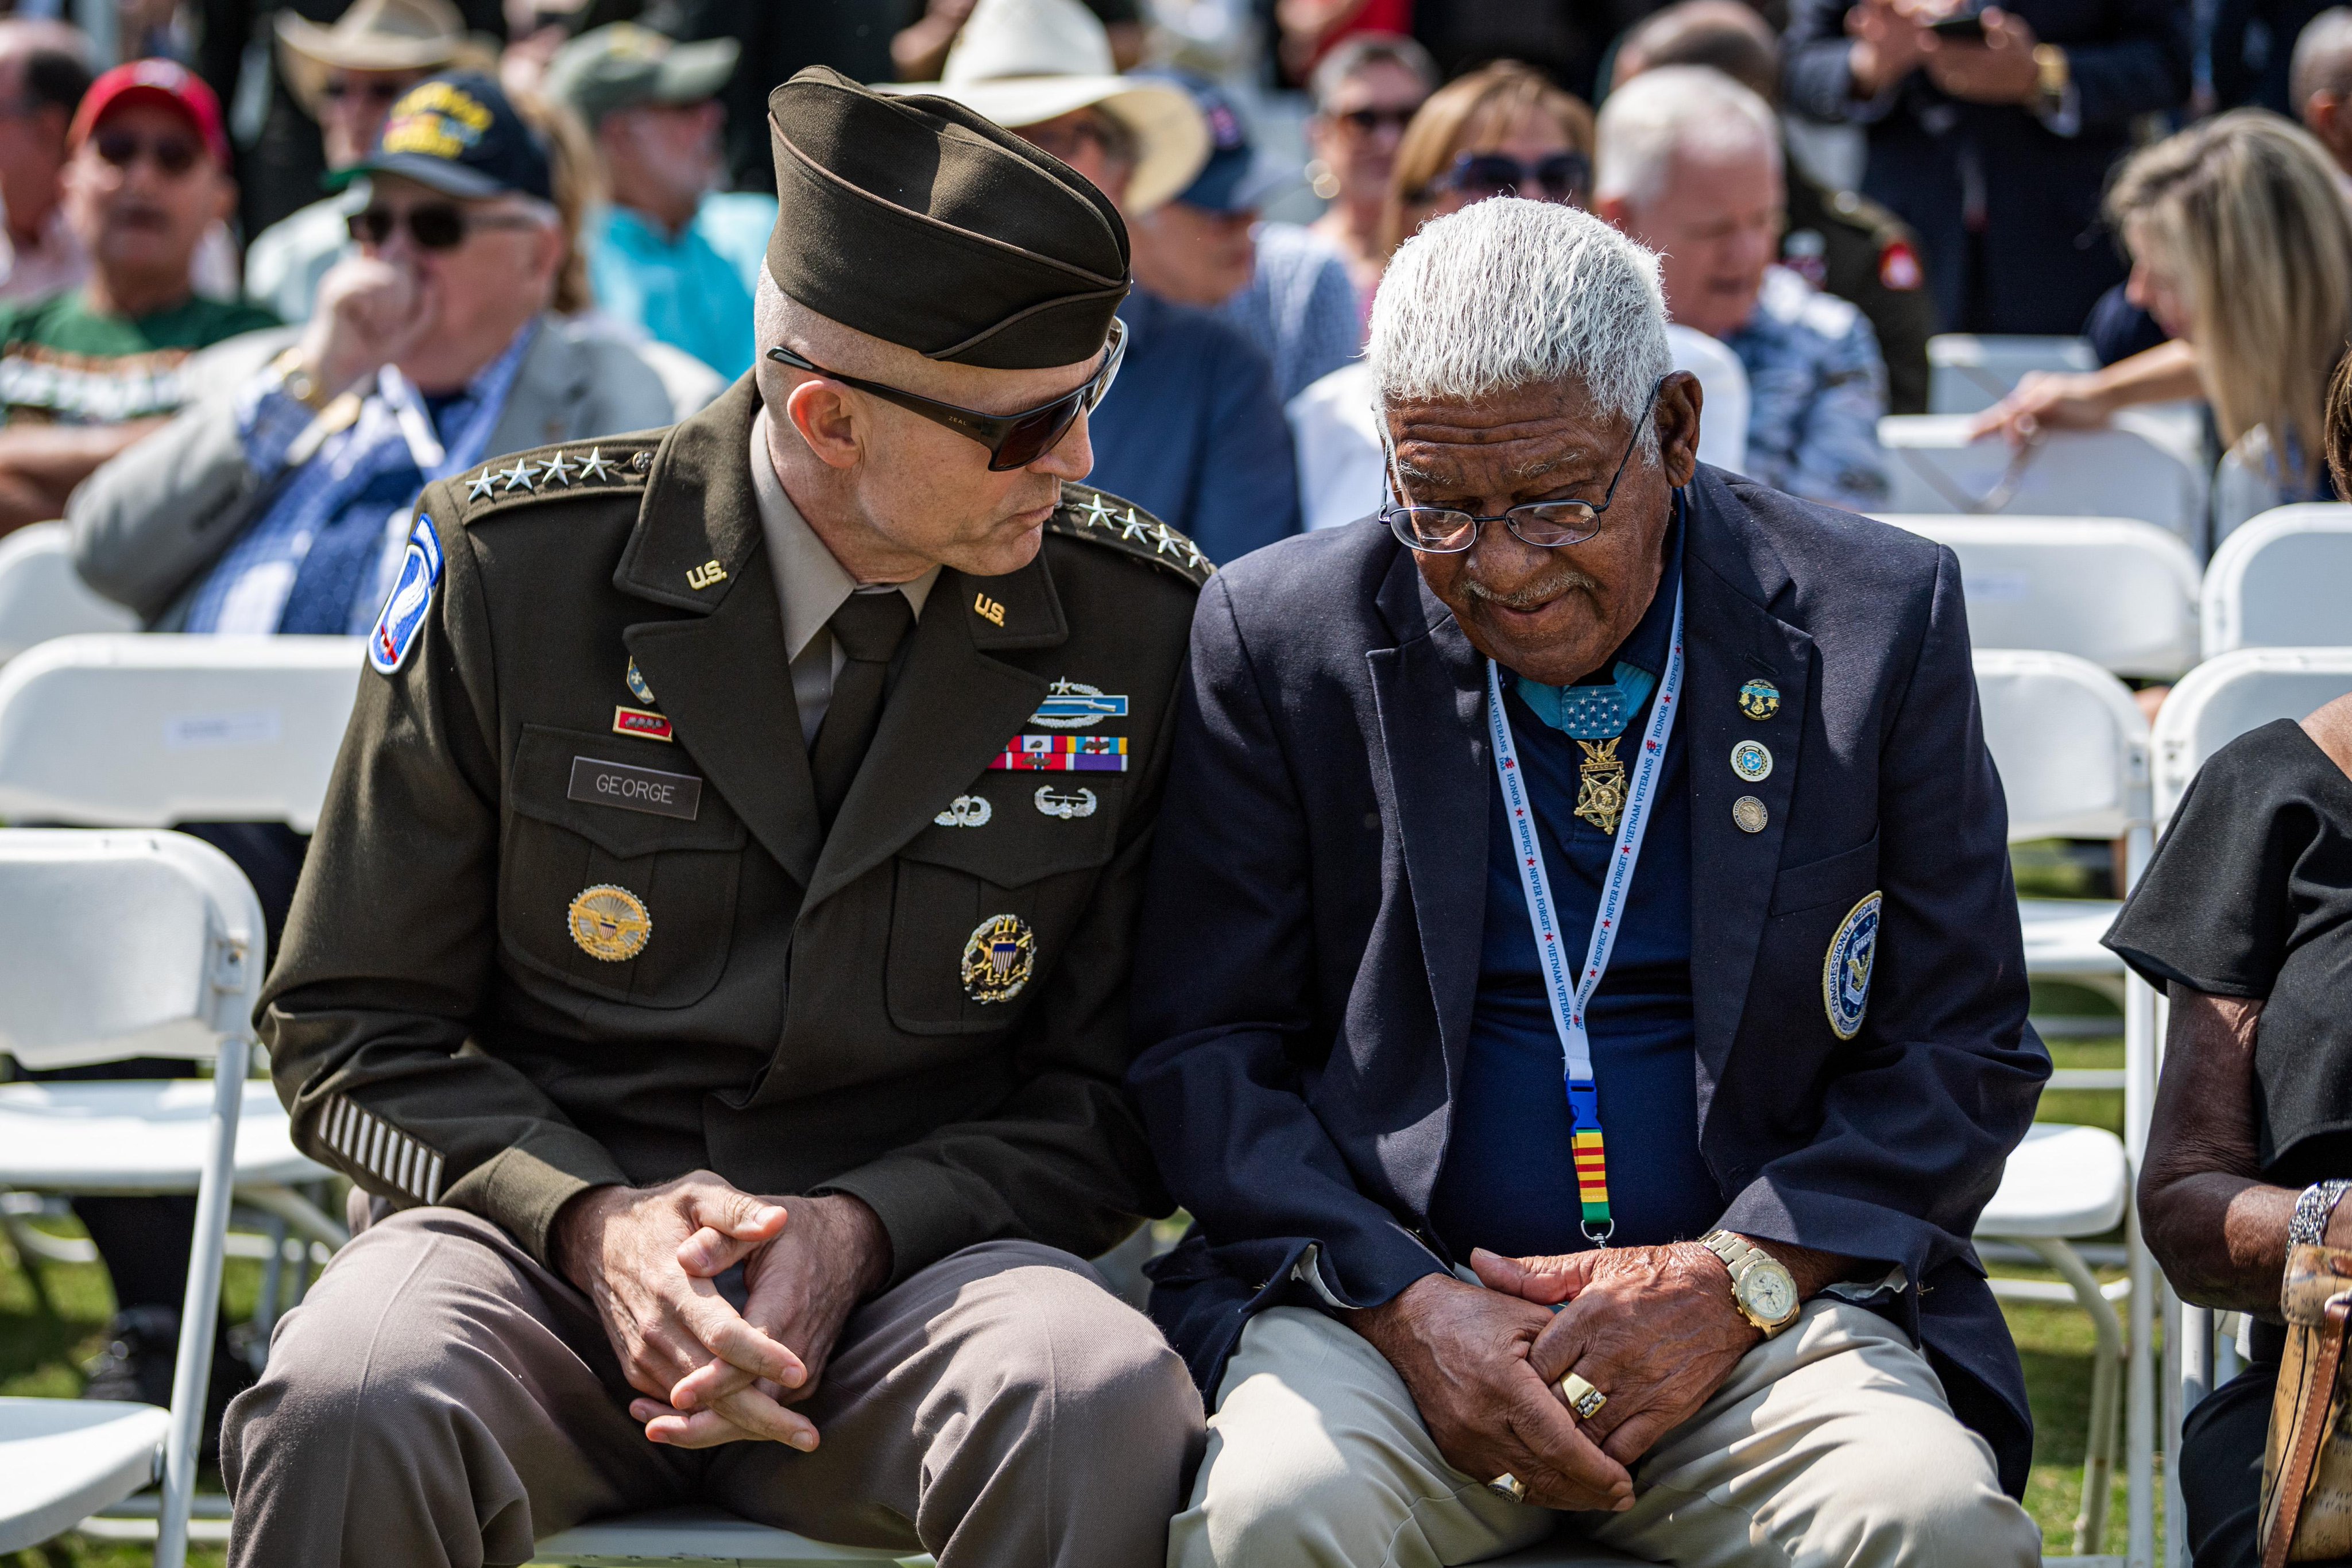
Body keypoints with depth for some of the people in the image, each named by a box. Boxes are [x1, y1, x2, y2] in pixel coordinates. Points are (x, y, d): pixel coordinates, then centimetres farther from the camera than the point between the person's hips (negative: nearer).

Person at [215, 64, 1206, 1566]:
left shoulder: (1142, 625, 0)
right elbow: (351, 1030, 3)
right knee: (352, 1416, -35)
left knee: (1099, 1412, -34)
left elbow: (1115, 1090, 6)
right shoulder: (515, 566, -3)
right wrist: (592, 1218, -16)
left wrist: (863, 1227, -13)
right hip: (542, 1232, -1)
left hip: (911, 1257, 1)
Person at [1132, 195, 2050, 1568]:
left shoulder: (1879, 621, 2)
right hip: (1383, 1288, 0)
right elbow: (1208, 1047, 4)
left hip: (1774, 1291, 1)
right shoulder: (1283, 639, 2)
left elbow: (1963, 1057, 4)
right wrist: (1404, 1303, -13)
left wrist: (1739, 1283, -12)